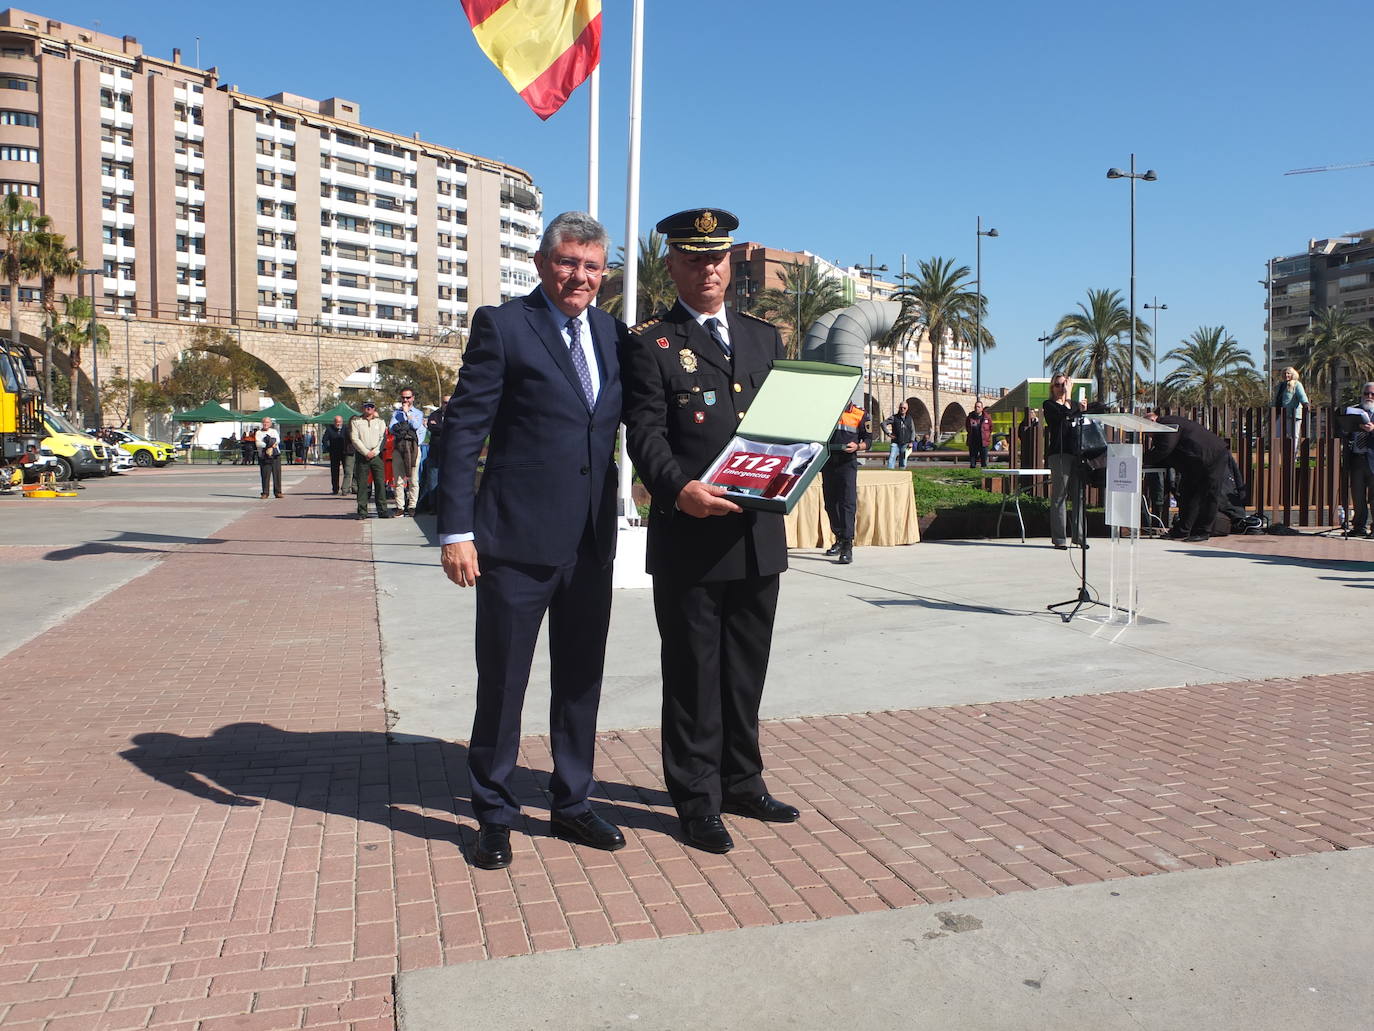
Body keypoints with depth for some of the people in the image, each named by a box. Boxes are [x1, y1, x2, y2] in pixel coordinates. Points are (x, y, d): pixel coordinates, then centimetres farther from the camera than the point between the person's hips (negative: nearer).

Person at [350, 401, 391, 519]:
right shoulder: (355, 421, 7)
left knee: (380, 483, -3)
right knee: (361, 484, -1)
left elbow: (383, 438, 5)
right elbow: (354, 439, -2)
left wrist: (374, 452, -9)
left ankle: (382, 511, 1)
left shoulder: (380, 421, 12)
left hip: (377, 455, 1)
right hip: (361, 455, -1)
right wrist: (366, 452, -11)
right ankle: (362, 512, 3)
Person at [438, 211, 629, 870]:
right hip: (517, 541, -5)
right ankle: (494, 817, 25)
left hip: (592, 543, 5)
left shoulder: (614, 335, 11)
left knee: (581, 681, 15)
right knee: (502, 682, 7)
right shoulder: (502, 326, -4)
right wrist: (456, 530, -13)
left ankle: (572, 805, 31)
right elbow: (463, 432, -8)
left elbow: (628, 424, 16)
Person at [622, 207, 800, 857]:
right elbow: (646, 436, -11)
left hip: (758, 535, 5)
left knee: (746, 671, 16)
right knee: (693, 674, 5)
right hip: (689, 538, -5)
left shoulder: (764, 338, 16)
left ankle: (742, 783, 32)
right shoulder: (650, 344, 0)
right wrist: (679, 489, -29)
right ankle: (698, 801, 18)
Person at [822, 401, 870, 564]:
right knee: (830, 502, 10)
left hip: (847, 462, -4)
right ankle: (839, 539, 25)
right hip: (828, 461, 4)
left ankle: (847, 546, -14)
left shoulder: (859, 415, 2)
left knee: (848, 502, -12)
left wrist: (857, 446, -12)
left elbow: (868, 438, 7)